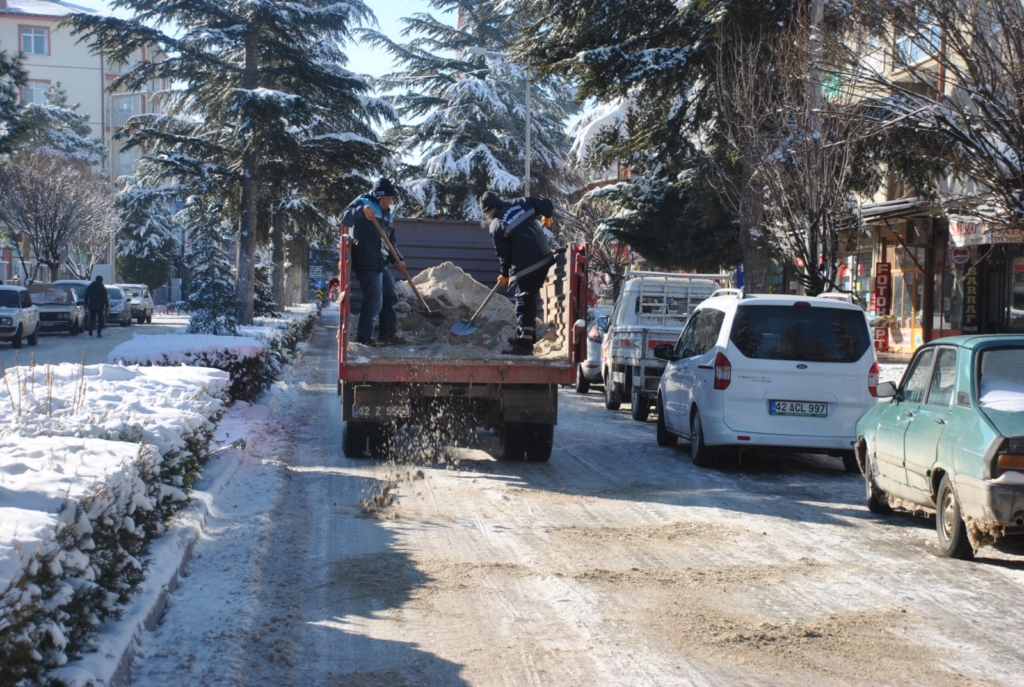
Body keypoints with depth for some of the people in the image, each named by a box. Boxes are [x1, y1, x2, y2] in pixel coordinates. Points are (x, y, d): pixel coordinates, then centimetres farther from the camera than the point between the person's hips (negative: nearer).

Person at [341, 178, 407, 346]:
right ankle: (363, 338, -3)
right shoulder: (362, 203, -6)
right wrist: (362, 210, -42)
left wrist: (397, 259, 7)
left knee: (391, 298, 17)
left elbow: (390, 241, 22)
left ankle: (389, 333, 27)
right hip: (367, 264, -9)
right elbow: (345, 219, -24)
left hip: (383, 264, 9)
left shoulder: (386, 213, 19)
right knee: (374, 303, -11)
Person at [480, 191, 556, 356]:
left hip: (525, 266, -7)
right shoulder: (522, 203, 8)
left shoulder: (496, 226, -7)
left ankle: (523, 345, -7)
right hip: (545, 258, 7)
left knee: (524, 303, -3)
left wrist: (504, 274, 16)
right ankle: (528, 337, 28)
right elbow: (547, 204, 8)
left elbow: (504, 254, -1)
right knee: (531, 300, 19)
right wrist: (547, 217, 31)